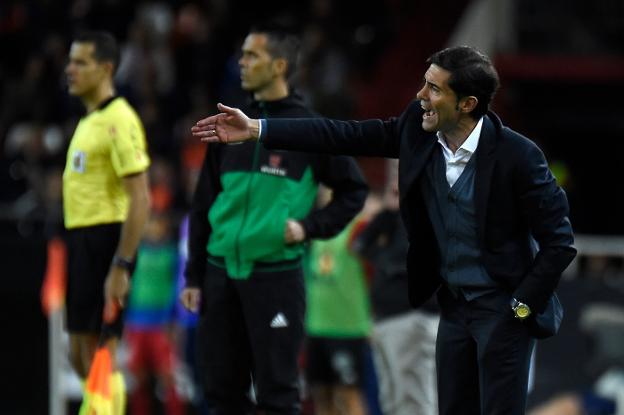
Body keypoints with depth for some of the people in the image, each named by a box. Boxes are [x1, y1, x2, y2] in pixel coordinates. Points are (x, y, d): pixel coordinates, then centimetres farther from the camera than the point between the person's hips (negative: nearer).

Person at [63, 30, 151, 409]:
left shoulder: (119, 120, -13)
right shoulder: (89, 121, 17)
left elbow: (140, 200, -19)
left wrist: (120, 267, -22)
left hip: (106, 239, -10)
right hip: (81, 240, 10)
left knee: (99, 357, -8)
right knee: (80, 357, 11)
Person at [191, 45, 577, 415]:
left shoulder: (518, 156, -22)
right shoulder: (419, 127, -6)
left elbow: (559, 241, -16)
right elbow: (349, 135, -3)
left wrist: (522, 306, -15)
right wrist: (256, 129, -6)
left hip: (502, 308, -6)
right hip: (454, 304, 6)